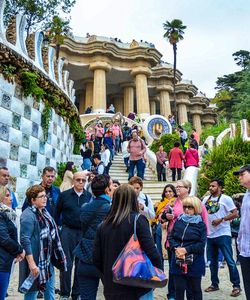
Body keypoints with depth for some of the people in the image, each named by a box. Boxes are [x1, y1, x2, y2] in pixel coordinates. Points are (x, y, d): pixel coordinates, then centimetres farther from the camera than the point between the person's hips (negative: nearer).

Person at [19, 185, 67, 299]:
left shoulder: (43, 211, 9)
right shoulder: (28, 216, -19)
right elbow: (25, 241, -23)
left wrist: (56, 255, 19)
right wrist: (32, 264, -25)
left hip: (48, 258, 9)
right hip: (35, 260, -8)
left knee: (50, 290, 19)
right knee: (32, 290, 7)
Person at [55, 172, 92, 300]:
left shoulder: (89, 196, 1)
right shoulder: (64, 195, 1)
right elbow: (57, 213, 7)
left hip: (84, 233, 1)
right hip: (68, 231, -1)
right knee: (67, 263, 5)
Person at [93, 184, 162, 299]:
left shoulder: (103, 225, 2)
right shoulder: (138, 220, -11)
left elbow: (96, 259, 4)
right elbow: (151, 252, -16)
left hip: (111, 289, 4)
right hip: (138, 286, -4)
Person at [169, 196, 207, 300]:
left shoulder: (201, 224, -3)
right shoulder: (178, 221, 7)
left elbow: (201, 244, -11)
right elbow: (171, 237, 5)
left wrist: (186, 249, -19)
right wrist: (176, 248, -13)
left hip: (194, 262, -2)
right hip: (177, 261, 2)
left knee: (195, 288, 14)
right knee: (179, 288, 6)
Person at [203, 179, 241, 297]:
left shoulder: (226, 198, -6)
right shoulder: (206, 199, 9)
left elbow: (235, 214, -10)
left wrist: (221, 219, -18)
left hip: (223, 234, -6)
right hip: (210, 235, 6)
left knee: (230, 261, -2)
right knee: (213, 261, 14)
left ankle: (236, 286, 10)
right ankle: (214, 284, 26)